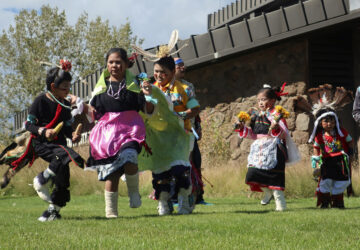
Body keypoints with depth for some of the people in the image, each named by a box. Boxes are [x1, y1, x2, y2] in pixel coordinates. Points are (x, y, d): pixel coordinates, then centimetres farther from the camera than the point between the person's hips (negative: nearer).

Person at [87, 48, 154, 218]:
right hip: (107, 131, 2)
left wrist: (148, 96, -13)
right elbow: (95, 114, 23)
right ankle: (110, 211, 8)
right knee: (110, 172, -2)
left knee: (129, 157, -29)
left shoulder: (134, 84, 8)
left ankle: (134, 191, -4)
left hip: (130, 130, -2)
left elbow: (149, 111, 6)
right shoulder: (101, 86, 14)